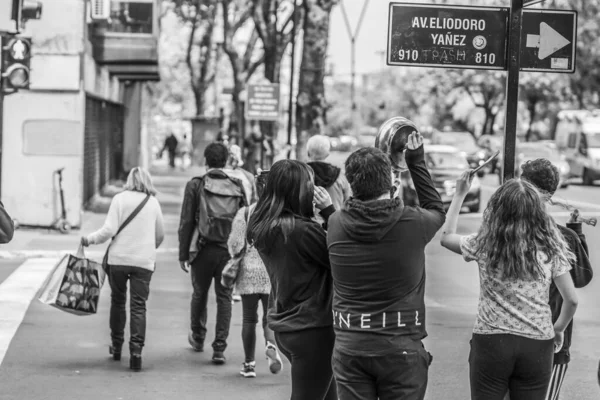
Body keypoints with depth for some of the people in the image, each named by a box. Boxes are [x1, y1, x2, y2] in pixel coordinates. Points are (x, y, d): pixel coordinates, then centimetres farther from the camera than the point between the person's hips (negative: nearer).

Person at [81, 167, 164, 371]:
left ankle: (117, 347, 24)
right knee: (138, 306, 0)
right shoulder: (153, 202, 9)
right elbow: (160, 235, 19)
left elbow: (109, 230, -11)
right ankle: (136, 350, -12)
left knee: (118, 301, 15)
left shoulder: (120, 199, -2)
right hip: (145, 261, 1)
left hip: (119, 258, -1)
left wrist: (90, 239, 3)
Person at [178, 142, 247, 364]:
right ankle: (219, 348, 2)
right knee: (224, 297, 6)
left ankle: (198, 338, 36)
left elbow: (186, 222, -4)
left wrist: (184, 254, 0)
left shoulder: (195, 186, -3)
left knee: (200, 293, 19)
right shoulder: (238, 187, 2)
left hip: (203, 248, -1)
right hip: (230, 250, 1)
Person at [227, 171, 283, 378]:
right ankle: (271, 345, -21)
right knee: (271, 316, 9)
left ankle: (249, 364, 11)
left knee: (249, 319, 9)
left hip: (249, 271, 0)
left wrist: (235, 261, 14)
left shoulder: (244, 213, -4)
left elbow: (235, 243, -4)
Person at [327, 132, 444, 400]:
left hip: (349, 346, 2)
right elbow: (437, 210, 16)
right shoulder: (412, 223, -9)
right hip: (400, 347, -2)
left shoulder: (335, 224, -2)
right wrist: (416, 162, 21)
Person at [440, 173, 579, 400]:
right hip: (537, 345, 1)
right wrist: (558, 330, 18)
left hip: (490, 341, -1)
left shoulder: (484, 244, -4)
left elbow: (446, 237, 16)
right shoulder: (550, 248, -2)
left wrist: (460, 194, 20)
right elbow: (571, 300, 0)